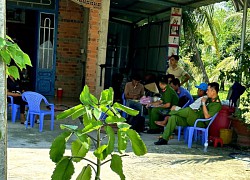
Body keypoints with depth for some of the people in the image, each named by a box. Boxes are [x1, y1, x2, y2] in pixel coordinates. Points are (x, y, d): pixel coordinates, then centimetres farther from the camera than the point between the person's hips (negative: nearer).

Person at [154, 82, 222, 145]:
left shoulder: (217, 104, -11)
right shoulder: (209, 99, 18)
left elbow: (206, 116, -21)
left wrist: (203, 103, -16)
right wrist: (195, 111, 8)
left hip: (201, 123, -9)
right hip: (194, 119, 9)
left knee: (188, 110, -33)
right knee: (173, 117, -10)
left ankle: (170, 113, -4)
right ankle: (164, 139, -12)